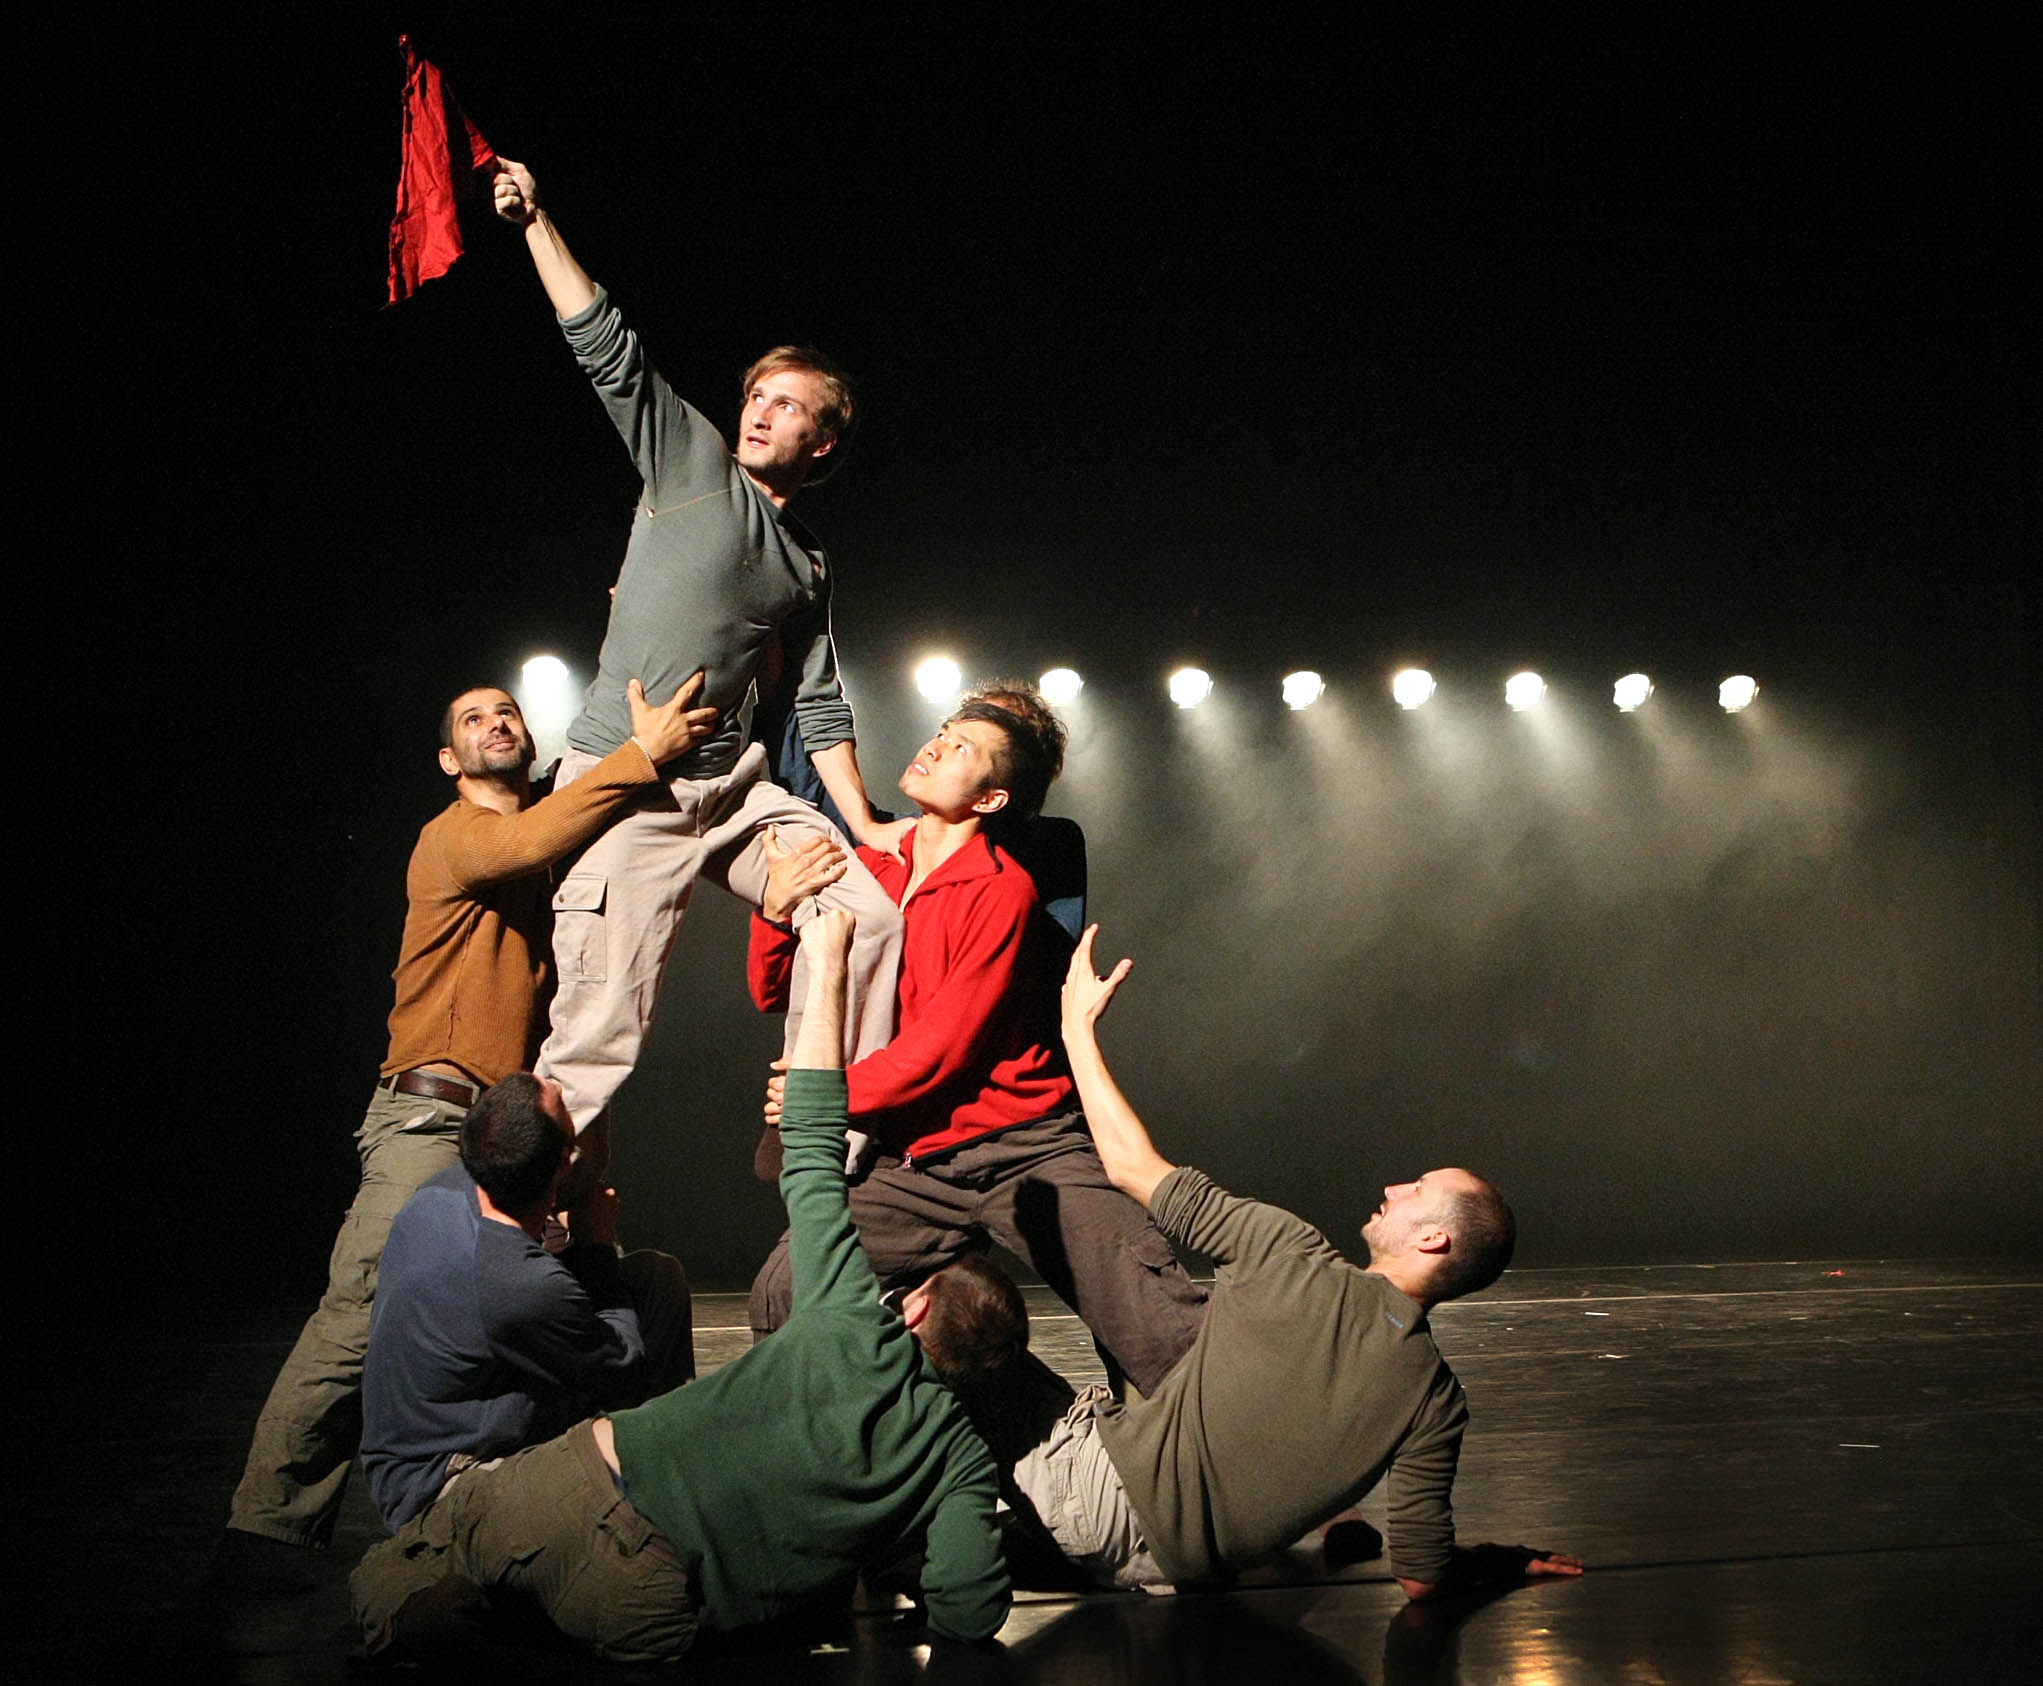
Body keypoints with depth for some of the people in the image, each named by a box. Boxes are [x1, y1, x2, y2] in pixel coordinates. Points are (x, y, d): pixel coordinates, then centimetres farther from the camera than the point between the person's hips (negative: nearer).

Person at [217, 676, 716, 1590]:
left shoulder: (554, 851, 20)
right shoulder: (452, 837, -3)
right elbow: (525, 842, -25)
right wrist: (642, 752, -25)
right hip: (433, 1113, -7)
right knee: (364, 1310, -14)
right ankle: (263, 1527, -10)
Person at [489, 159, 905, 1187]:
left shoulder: (808, 568, 18)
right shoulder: (692, 462, 6)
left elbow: (819, 709, 19)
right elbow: (605, 345, -2)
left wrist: (865, 828, 11)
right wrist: (534, 222, -8)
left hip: (732, 786, 6)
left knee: (868, 914, -4)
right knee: (597, 1034, -12)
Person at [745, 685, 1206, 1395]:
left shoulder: (1001, 891, -10)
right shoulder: (868, 866, 10)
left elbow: (939, 1050, -11)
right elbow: (774, 993, 15)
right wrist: (776, 911, -5)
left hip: (1027, 1154, -5)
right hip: (914, 1169, 5)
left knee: (1171, 1332, -17)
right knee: (779, 1295, -12)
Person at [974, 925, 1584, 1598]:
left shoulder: (1299, 1264, -21)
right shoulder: (1438, 1400, -12)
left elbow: (1136, 1170, -13)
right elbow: (1422, 1578, -9)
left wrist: (1078, 1025, -1)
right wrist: (1505, 1561, 12)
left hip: (1097, 1493, -5)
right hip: (1174, 1561, 5)